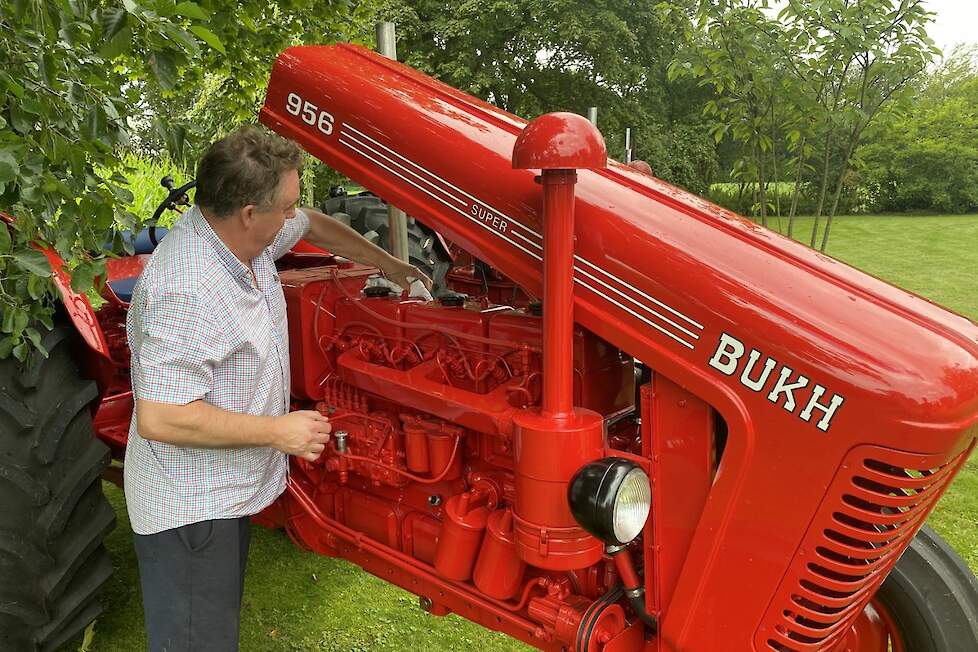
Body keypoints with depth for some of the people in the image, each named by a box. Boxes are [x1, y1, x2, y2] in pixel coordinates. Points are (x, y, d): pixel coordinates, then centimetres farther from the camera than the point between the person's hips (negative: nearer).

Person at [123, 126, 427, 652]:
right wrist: (278, 431, -25)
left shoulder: (245, 231, -4)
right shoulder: (185, 294, -32)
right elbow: (158, 418, -32)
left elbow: (315, 226, 16)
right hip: (188, 506, -9)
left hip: (228, 490, 9)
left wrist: (388, 265, 21)